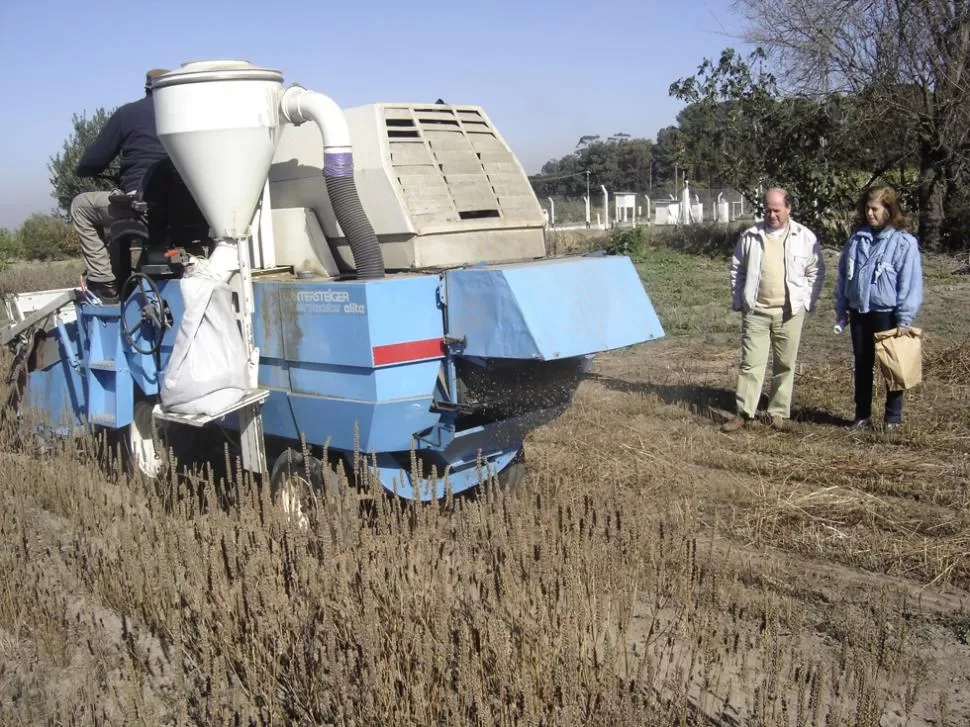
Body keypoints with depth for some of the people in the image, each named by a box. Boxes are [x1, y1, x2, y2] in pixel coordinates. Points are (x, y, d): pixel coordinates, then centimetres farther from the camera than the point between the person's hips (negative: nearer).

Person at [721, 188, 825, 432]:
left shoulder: (805, 237, 1)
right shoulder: (750, 236, 3)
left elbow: (817, 272, 8)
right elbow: (737, 271, 10)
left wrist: (807, 302, 1)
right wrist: (739, 302, 5)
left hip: (790, 312, 0)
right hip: (756, 311, 0)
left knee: (785, 364, 7)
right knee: (751, 362, -1)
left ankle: (778, 412, 18)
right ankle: (744, 412, 3)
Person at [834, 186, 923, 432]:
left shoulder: (904, 243, -9)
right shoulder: (857, 239, 7)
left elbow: (910, 283, -10)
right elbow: (843, 275, 13)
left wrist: (904, 319, -13)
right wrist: (841, 308, 11)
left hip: (887, 314, -5)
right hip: (859, 313, 5)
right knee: (862, 365, 13)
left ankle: (893, 418, 17)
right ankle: (862, 416, 24)